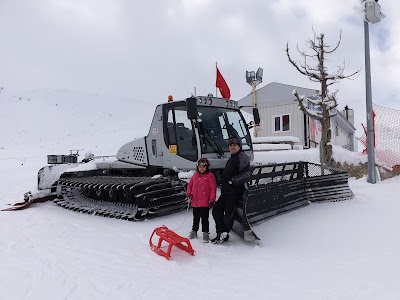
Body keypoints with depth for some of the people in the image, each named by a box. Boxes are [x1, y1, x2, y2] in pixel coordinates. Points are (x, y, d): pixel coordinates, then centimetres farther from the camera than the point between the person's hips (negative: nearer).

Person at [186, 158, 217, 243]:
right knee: (196, 218, 18)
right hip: (195, 202, 5)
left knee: (204, 218, 1)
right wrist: (189, 194, 3)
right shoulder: (195, 175, 8)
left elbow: (213, 189, -9)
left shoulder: (210, 176, -8)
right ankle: (194, 231, 31)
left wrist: (212, 200, -11)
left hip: (205, 203, -5)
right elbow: (190, 185, 16)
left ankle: (205, 233, 13)